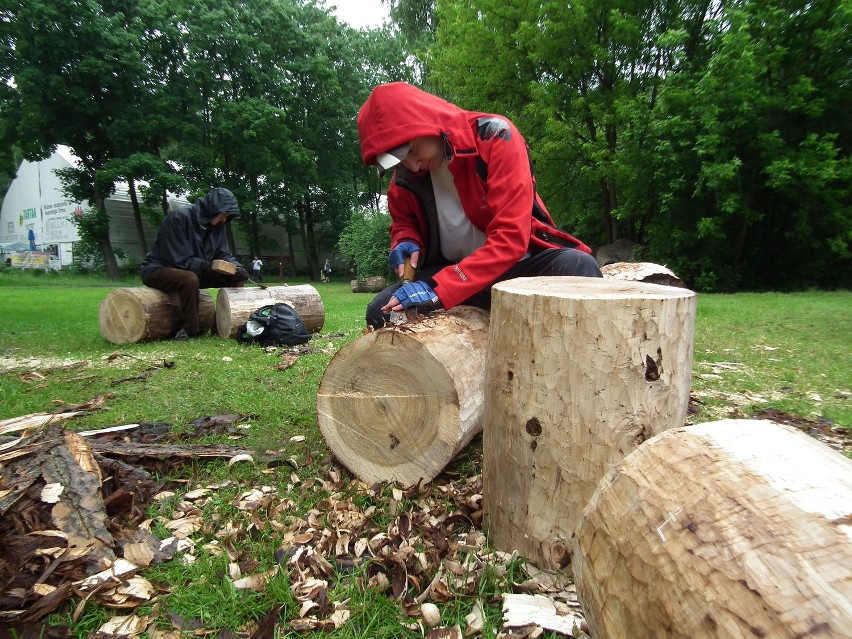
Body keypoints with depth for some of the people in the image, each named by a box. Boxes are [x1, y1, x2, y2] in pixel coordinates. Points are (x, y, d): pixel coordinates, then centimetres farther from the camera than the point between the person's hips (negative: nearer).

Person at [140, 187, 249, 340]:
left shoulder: (217, 226, -1)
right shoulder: (179, 217, -22)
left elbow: (223, 255, 1)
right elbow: (180, 259, -25)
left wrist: (236, 266, -19)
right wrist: (210, 267, -33)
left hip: (197, 271, 7)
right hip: (158, 270, -7)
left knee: (236, 277, -6)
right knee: (190, 279, -40)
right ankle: (188, 329, -25)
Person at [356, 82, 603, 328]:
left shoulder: (494, 137, -19)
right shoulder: (404, 173, -4)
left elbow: (511, 237, -26)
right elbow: (404, 223, 16)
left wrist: (440, 289, -32)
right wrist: (406, 243, -10)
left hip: (518, 266, -4)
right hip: (451, 272, 4)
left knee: (578, 267, -34)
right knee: (380, 312, -14)